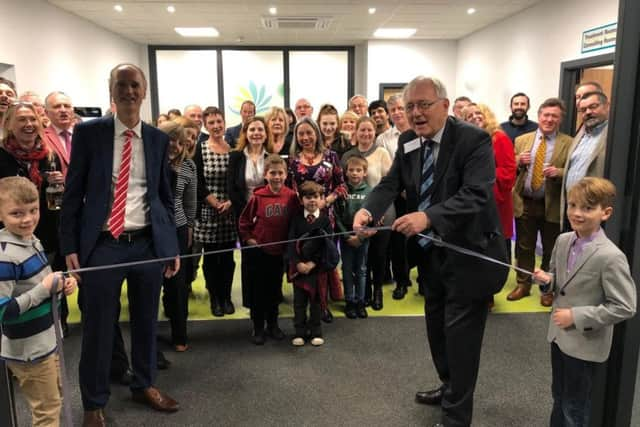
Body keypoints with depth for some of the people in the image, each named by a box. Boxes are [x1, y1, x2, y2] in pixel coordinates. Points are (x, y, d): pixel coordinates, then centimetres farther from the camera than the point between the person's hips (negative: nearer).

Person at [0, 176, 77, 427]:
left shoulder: (32, 240, 2)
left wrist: (62, 284, -4)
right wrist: (45, 288, -25)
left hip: (46, 340, 8)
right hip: (27, 350, -8)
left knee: (54, 400, 24)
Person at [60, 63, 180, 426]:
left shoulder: (158, 138, 6)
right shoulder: (88, 132, -1)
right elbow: (73, 193, 0)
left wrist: (173, 246, 7)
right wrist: (70, 246, -6)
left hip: (149, 244, 3)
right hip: (103, 244, -2)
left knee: (146, 321, 15)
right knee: (98, 326, 7)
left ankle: (144, 385, 36)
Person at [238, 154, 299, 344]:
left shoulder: (292, 196, -8)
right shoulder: (257, 197, -11)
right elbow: (243, 222, -1)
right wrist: (249, 239, -6)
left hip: (280, 251, 2)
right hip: (258, 251, -2)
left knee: (275, 289, 15)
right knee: (257, 290, 8)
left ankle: (272, 324, 32)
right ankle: (258, 327, 22)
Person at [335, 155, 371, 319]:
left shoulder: (369, 191, -3)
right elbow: (337, 216, -5)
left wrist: (360, 236, -13)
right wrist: (348, 236, -12)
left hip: (363, 237, 0)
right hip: (346, 237, 0)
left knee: (361, 270, 10)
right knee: (347, 270, 8)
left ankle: (360, 301, 20)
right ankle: (349, 301, 19)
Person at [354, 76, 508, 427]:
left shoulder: (474, 140, -19)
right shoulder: (408, 142, 1)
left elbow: (476, 195, -30)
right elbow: (390, 183, -6)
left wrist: (428, 216, -45)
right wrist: (367, 210, -27)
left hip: (469, 254, -7)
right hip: (431, 252, 7)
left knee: (460, 335, 3)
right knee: (437, 328, 22)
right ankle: (449, 388, 46)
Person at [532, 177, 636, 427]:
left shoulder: (610, 257, -26)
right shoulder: (563, 240, -3)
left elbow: (625, 307, -22)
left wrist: (576, 317, -23)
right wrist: (548, 280, -10)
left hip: (585, 344, -6)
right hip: (559, 335, 7)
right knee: (559, 398, 25)